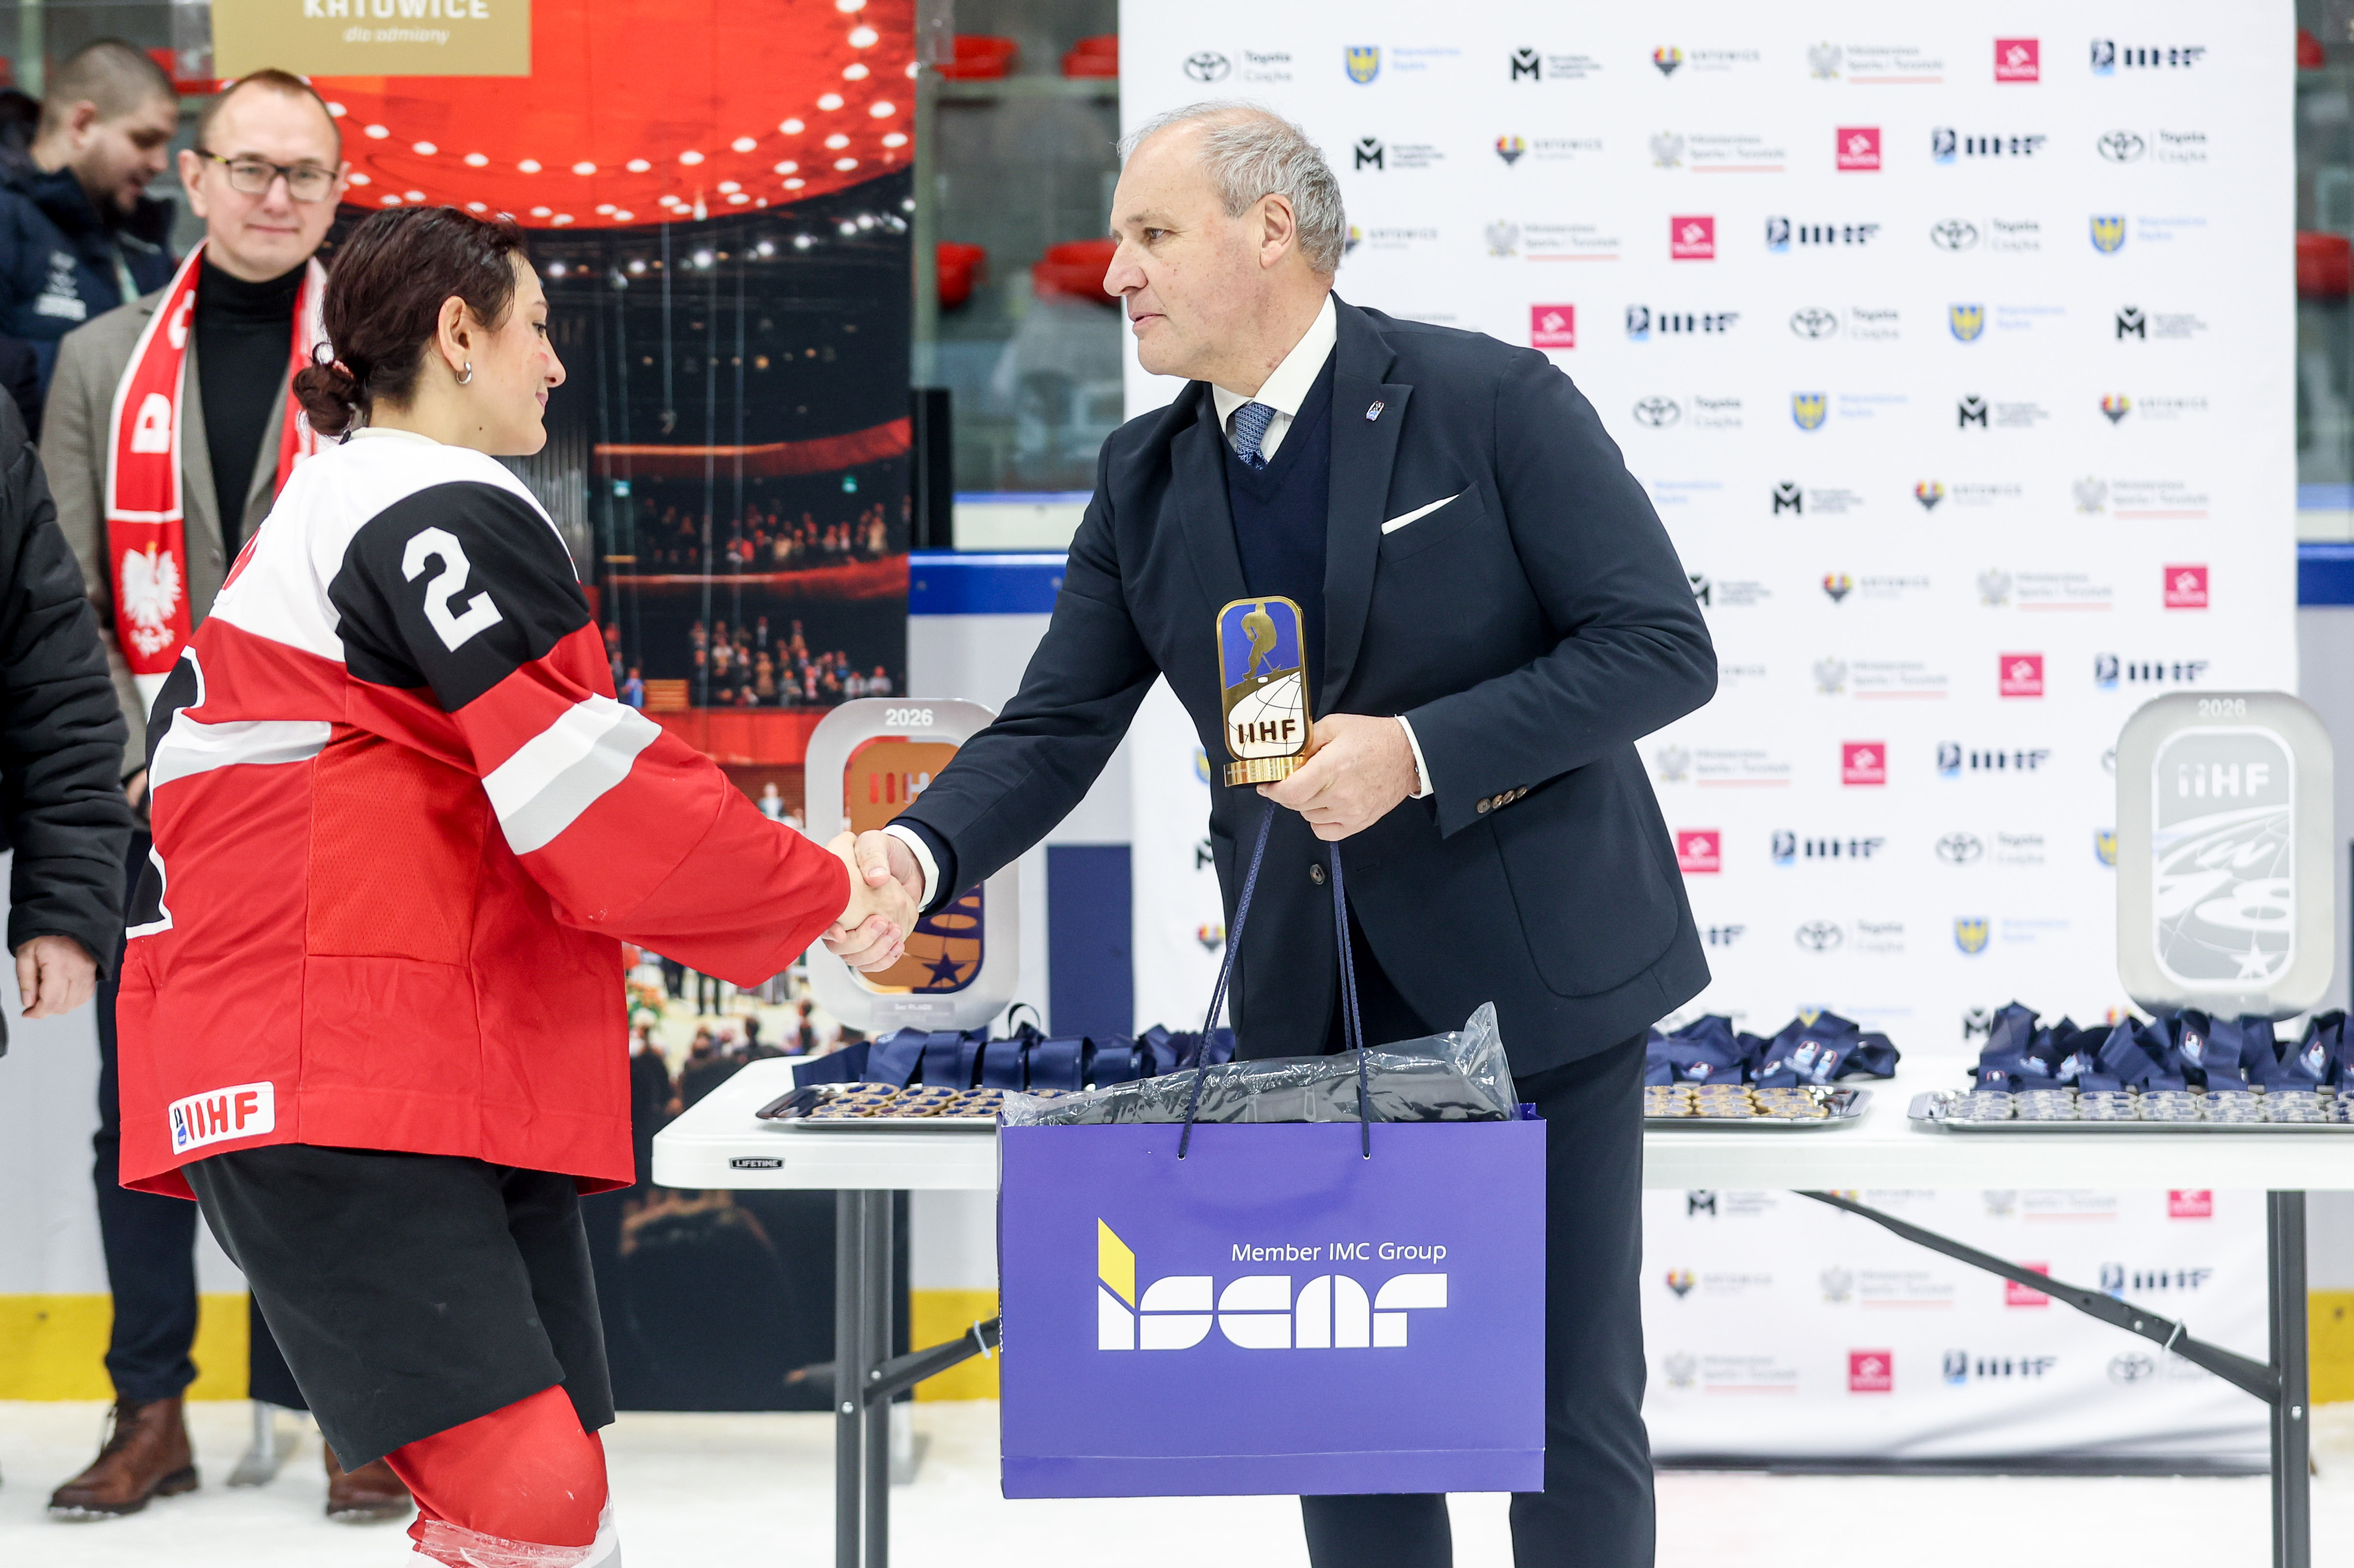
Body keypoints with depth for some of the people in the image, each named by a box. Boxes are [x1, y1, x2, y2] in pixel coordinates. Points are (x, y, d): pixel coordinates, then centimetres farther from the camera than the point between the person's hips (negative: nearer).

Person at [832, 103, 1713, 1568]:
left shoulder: (1495, 402, -11)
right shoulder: (1146, 482, 5)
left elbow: (1665, 647, -14)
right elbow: (1055, 730, 2)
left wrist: (1415, 752, -22)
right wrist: (920, 854, -19)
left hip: (1536, 972, -5)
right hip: (1314, 999, 5)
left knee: (1572, 1403, 2)